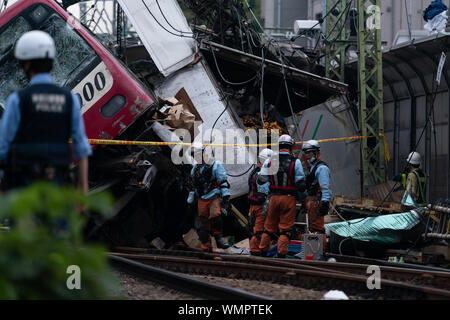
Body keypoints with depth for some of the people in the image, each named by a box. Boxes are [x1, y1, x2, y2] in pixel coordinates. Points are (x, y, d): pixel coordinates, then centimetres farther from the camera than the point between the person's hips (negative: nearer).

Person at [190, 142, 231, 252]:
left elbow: (224, 183, -5)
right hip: (202, 200, 5)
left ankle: (218, 239, -17)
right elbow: (193, 187, 27)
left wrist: (226, 198, -12)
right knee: (203, 227, 1)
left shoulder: (216, 166, -1)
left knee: (215, 216, -32)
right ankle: (207, 249, 8)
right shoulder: (195, 170, 16)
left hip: (215, 198, -5)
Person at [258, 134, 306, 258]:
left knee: (269, 226, 15)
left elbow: (261, 180, 5)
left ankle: (263, 252, 20)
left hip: (274, 197, 3)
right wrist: (302, 189, 15)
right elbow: (301, 184, -7)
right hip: (289, 198, -3)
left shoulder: (269, 161, 0)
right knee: (285, 229, 2)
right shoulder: (295, 162, -7)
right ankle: (281, 254, -2)